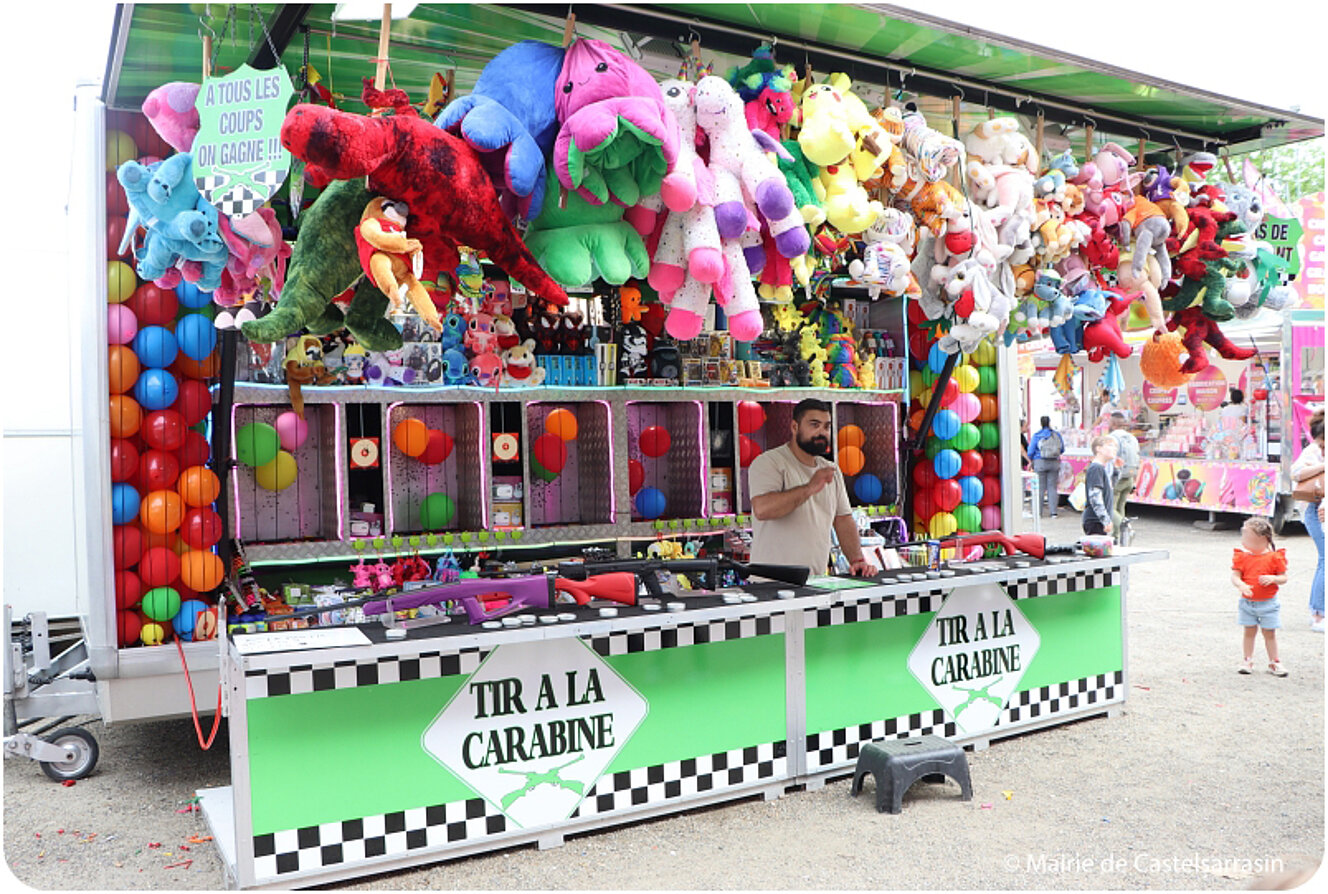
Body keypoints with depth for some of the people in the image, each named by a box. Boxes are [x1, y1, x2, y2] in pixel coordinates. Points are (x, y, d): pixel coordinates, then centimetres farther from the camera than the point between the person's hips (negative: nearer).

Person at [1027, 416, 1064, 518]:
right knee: (1052, 487, 7)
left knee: (1040, 488, 1)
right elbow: (1062, 450, 11)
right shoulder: (1057, 435, 3)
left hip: (1040, 463, -2)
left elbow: (1031, 451, -4)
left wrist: (1031, 460, 16)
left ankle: (1038, 511, 2)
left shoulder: (1037, 436, -6)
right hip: (1054, 463, 2)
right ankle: (1053, 511, 7)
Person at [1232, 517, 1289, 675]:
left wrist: (1272, 578, -22)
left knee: (1270, 633, 7)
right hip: (1247, 602, 1)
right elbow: (1235, 576, -6)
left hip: (1268, 603, -1)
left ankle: (1274, 662, 20)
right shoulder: (1242, 556, -3)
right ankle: (1247, 661, 17)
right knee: (1249, 632, 8)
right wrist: (1241, 585, -26)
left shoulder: (1275, 557, -7)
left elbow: (1283, 578, -1)